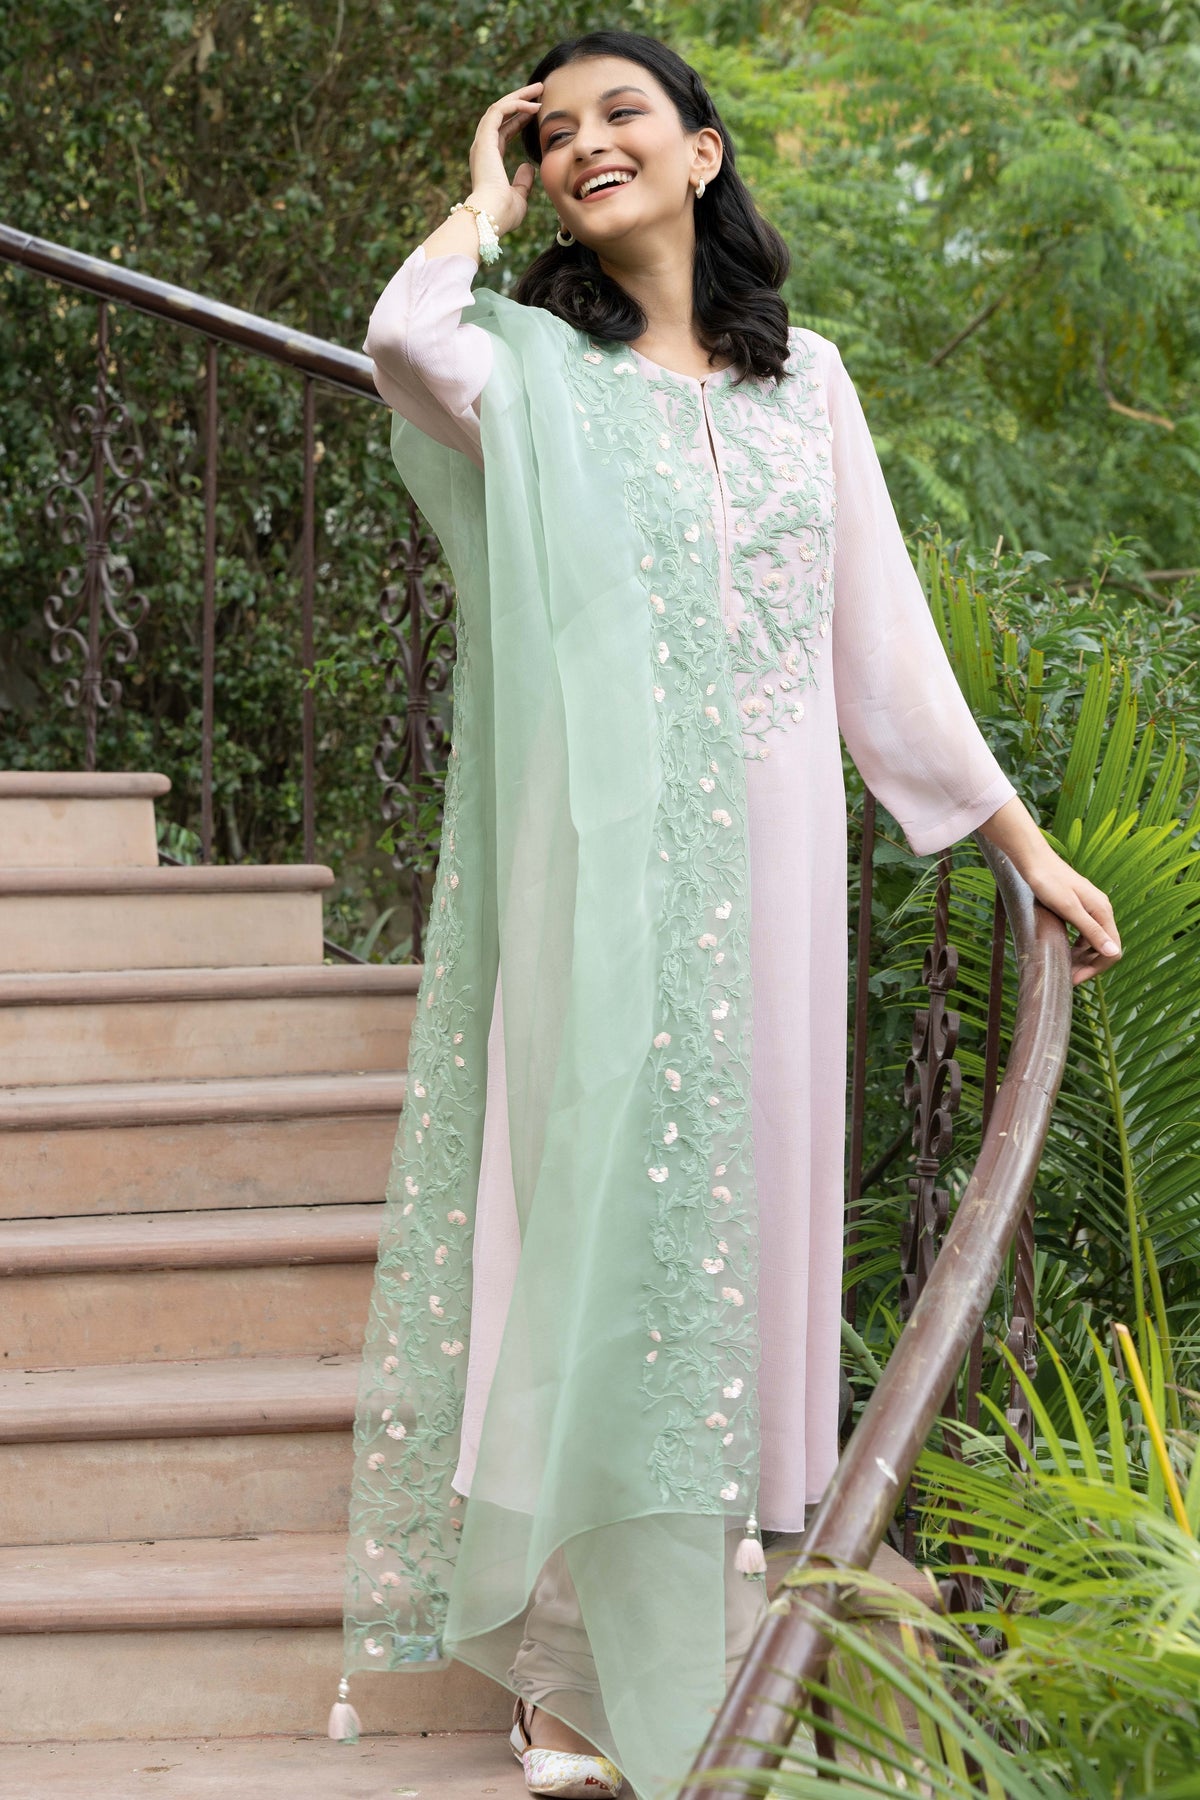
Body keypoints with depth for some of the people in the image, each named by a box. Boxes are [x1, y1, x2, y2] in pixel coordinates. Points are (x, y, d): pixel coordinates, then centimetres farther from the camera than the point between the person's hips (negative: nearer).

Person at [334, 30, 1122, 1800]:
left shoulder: (803, 376, 13)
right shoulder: (531, 365, 3)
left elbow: (884, 633, 15)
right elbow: (408, 341, -22)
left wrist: (1023, 840, 14)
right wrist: (490, 200, -3)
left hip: (766, 868, 3)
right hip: (597, 874, -3)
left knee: (737, 1220, 6)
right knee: (596, 1208, -4)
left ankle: (716, 1649, 16)